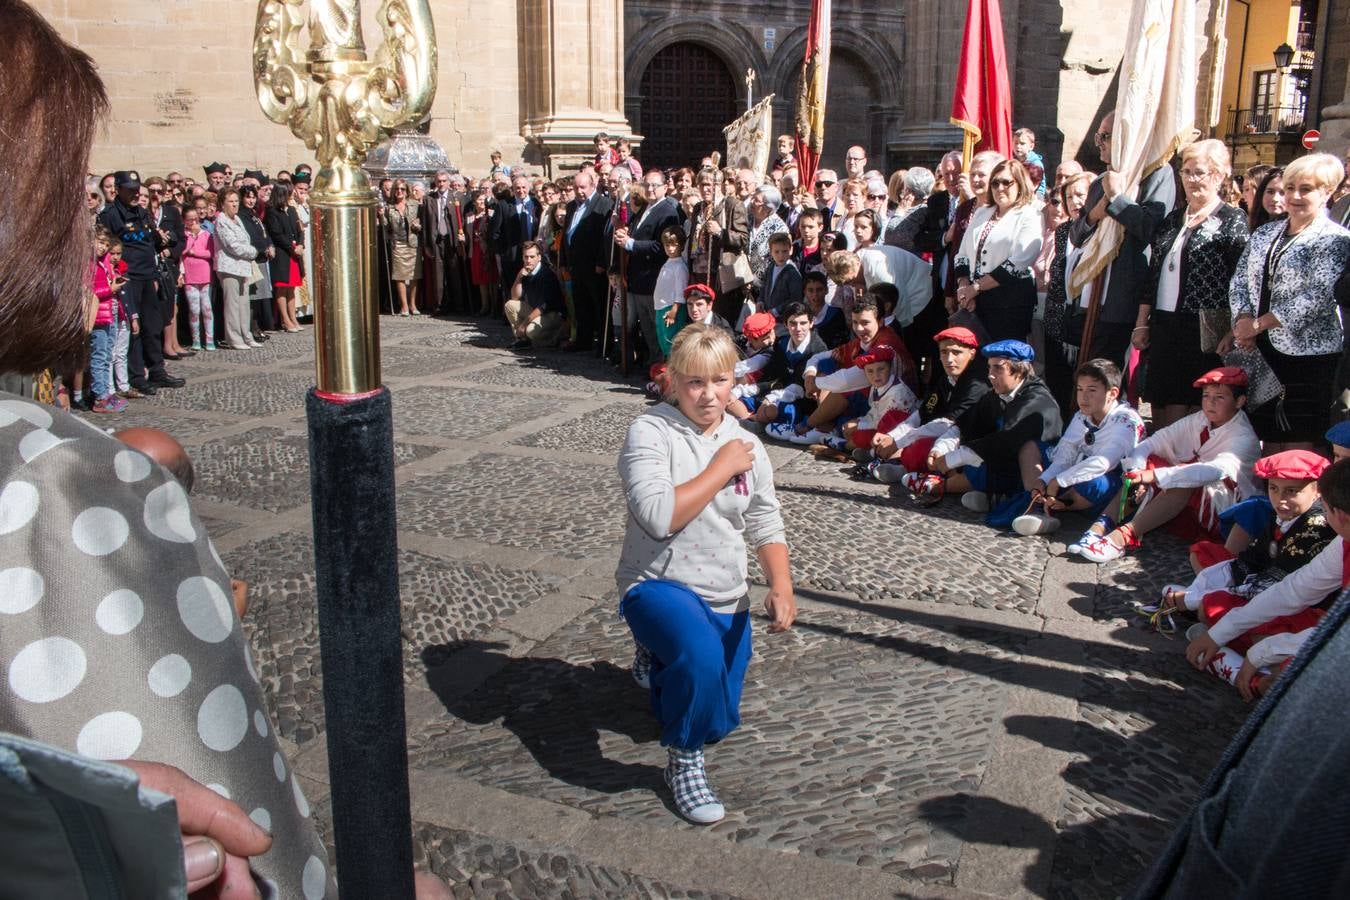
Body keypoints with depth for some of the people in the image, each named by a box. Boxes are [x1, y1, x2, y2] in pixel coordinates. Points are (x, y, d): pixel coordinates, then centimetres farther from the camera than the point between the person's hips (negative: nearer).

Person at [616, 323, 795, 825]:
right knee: (701, 656, -38)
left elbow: (766, 528, 5)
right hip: (659, 584, -6)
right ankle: (684, 762, -10)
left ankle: (656, 663, 48)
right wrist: (721, 469, -20)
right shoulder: (651, 432, -14)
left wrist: (781, 587, -12)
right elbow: (659, 517, -27)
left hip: (726, 598, 6)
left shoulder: (746, 444, 3)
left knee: (717, 719, 16)